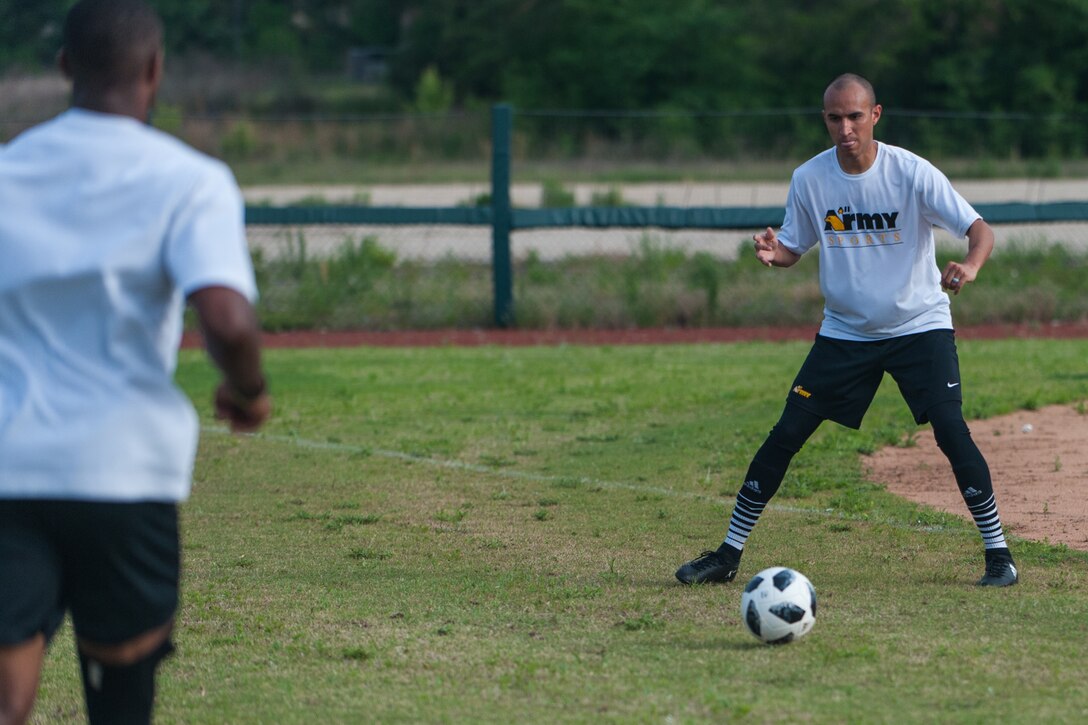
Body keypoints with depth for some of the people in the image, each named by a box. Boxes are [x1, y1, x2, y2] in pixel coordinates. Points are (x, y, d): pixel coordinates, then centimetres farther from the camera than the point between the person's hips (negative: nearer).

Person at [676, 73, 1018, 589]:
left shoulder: (912, 173, -15)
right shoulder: (809, 179, -6)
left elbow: (979, 229, -17)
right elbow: (793, 248, 5)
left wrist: (969, 266, -40)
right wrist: (772, 252, -20)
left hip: (919, 327, -3)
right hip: (844, 330, 3)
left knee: (950, 431, -17)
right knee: (786, 434, -3)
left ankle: (998, 554, -3)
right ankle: (728, 555, 7)